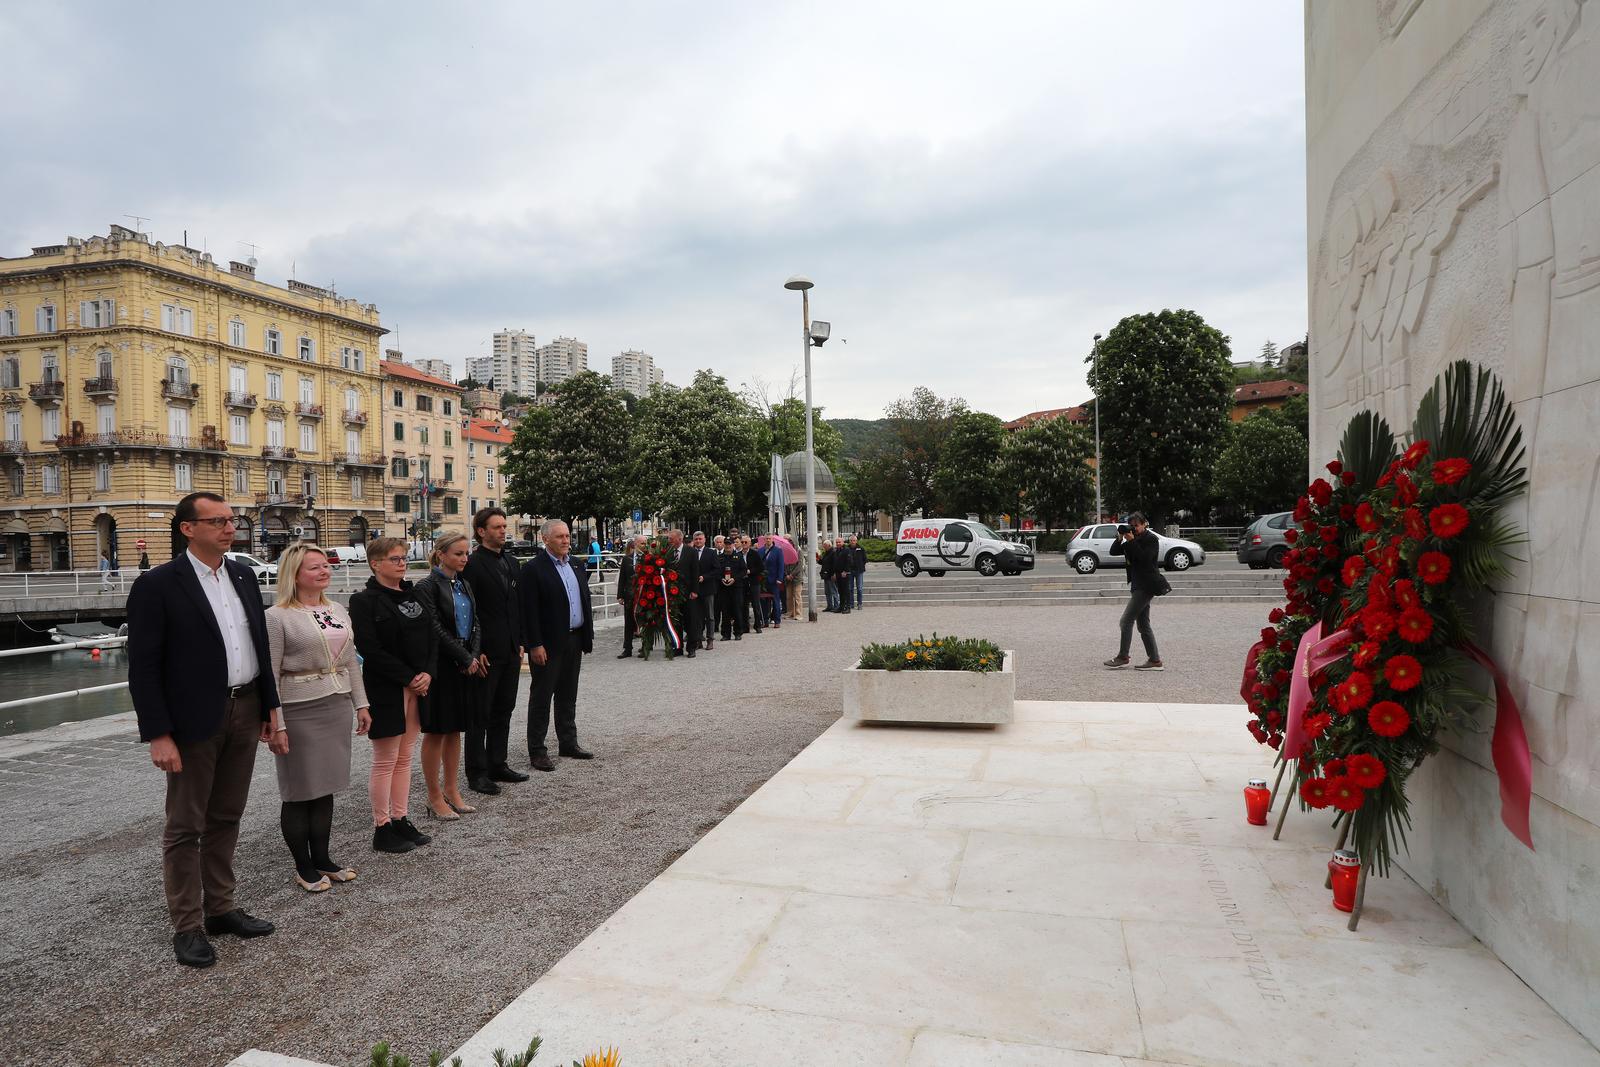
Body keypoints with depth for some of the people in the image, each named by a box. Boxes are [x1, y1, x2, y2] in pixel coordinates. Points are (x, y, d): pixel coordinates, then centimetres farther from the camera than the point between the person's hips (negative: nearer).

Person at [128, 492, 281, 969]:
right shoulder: (158, 584, -10)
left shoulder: (243, 574, 8)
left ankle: (220, 907, 28)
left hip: (245, 711, 6)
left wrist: (269, 705, 12)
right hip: (194, 720, -6)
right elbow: (143, 666, -12)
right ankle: (187, 926, 17)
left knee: (226, 818, 16)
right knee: (185, 826, 6)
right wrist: (158, 735, -15)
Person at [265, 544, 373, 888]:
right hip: (299, 714, -6)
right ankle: (304, 869, 17)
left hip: (337, 709, 6)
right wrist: (275, 725, -15)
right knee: (299, 793, 4)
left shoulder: (338, 611, 11)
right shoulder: (277, 617, -9)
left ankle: (322, 859, 25)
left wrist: (360, 704, 14)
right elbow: (269, 675, -12)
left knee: (326, 788, 13)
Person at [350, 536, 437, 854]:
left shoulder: (413, 596, 11)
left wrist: (428, 674, -6)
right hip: (386, 690, -6)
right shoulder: (365, 601, -8)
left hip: (418, 686, 6)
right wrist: (409, 678, -15)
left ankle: (401, 820, 21)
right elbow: (370, 649, -15)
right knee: (385, 761, 1)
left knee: (405, 758, 12)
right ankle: (382, 828, 11)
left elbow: (432, 638, 9)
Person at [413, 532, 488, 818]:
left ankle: (451, 789, 23)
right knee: (435, 732, 3)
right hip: (441, 668, -7)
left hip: (466, 665, 7)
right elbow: (435, 630, -16)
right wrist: (467, 658, -13)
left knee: (455, 730, 13)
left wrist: (476, 655, -6)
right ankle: (435, 797, 12)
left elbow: (475, 623, 10)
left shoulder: (463, 585, 11)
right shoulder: (427, 586, -11)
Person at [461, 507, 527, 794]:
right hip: (486, 652, -7)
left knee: (503, 710, 15)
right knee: (480, 714, 3)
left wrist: (520, 642, 12)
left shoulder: (510, 562, 12)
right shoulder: (472, 564, -12)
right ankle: (477, 773, 12)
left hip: (510, 651, 8)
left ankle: (498, 764, 27)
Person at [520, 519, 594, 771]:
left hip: (574, 641, 7)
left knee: (568, 696, 15)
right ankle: (537, 751, 9)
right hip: (548, 644, -7)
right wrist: (535, 645, -18)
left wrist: (588, 635, 11)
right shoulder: (533, 568, -10)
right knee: (541, 697, 2)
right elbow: (529, 610, -14)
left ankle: (568, 743, 25)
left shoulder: (577, 564, 11)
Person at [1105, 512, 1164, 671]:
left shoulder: (1151, 539, -7)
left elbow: (1145, 559, -20)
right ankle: (1155, 660, 8)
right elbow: (1114, 551, 12)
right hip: (1138, 585, 9)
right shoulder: (1133, 541, 17)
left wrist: (1132, 541, -18)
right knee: (1143, 624, 7)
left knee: (1126, 621, -9)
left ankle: (1123, 657, -3)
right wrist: (1120, 538, -3)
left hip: (1146, 585, -9)